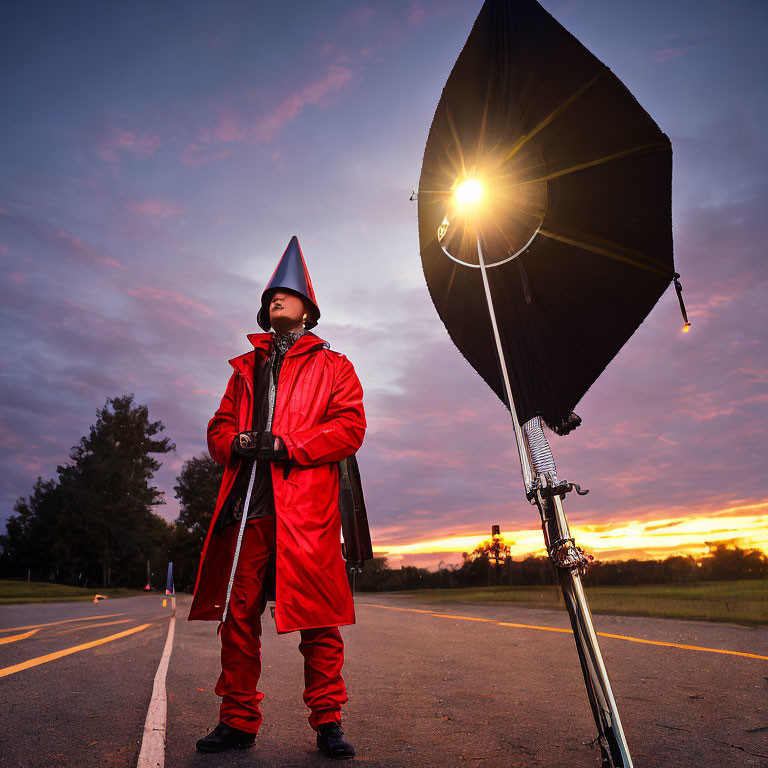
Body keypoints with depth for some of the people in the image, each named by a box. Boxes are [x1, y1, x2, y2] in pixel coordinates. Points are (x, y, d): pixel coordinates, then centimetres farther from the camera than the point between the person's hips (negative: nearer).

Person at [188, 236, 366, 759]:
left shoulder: (332, 366, 13)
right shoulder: (246, 367, 25)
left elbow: (350, 426, 0)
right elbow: (219, 425, 20)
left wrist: (289, 446, -12)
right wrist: (236, 442, -4)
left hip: (307, 504, -3)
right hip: (247, 501, 4)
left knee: (317, 617, -2)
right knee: (238, 613, 4)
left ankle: (328, 722, 12)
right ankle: (239, 721, 18)